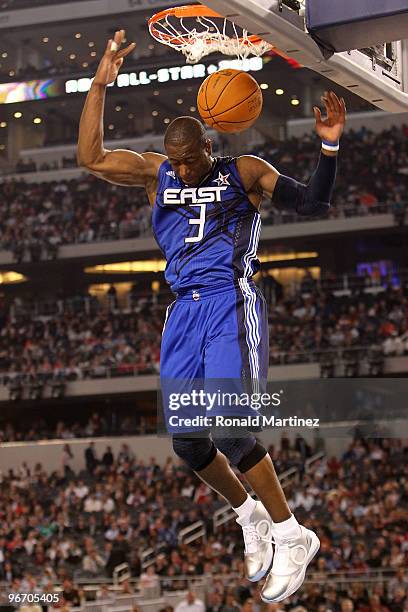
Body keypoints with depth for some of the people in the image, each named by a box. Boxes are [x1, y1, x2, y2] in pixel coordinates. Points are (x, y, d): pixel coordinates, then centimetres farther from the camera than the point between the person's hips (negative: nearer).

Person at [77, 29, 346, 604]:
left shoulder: (245, 172, 3)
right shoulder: (154, 173, 13)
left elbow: (313, 204, -1)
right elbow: (90, 158, 1)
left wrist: (329, 147, -16)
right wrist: (100, 85, -4)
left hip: (231, 303, -6)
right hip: (184, 309, 6)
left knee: (229, 427, -19)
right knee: (185, 438, 2)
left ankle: (291, 537, -8)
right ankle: (251, 518, 25)